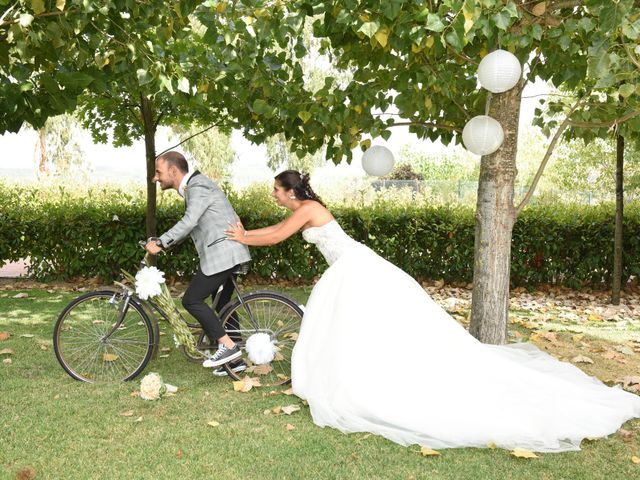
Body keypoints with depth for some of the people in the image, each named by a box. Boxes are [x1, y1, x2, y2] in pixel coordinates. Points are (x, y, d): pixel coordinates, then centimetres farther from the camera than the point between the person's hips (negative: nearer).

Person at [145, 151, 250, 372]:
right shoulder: (191, 187, 18)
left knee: (191, 300, -8)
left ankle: (228, 346, -6)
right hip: (227, 253, 10)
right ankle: (235, 359, 20)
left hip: (221, 253, -10)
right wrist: (161, 244, 13)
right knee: (222, 305, 15)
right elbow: (189, 226, 20)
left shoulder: (198, 186, -13)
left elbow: (188, 222, -26)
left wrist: (160, 243, -25)